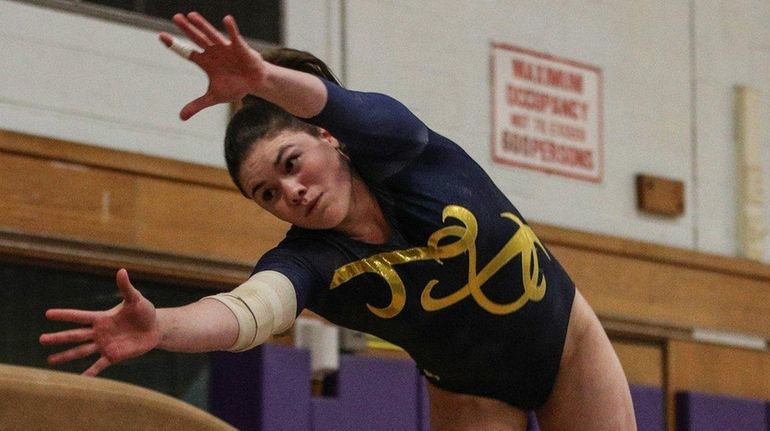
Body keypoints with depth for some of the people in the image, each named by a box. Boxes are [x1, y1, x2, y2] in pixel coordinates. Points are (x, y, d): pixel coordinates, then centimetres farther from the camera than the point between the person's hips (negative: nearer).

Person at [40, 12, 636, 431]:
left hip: (569, 347, -1)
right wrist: (159, 327, -68)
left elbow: (330, 102, -47)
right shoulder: (308, 261, -22)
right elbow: (252, 308, -46)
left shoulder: (402, 152, -23)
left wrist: (264, 77, -70)